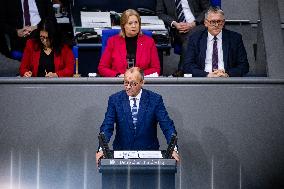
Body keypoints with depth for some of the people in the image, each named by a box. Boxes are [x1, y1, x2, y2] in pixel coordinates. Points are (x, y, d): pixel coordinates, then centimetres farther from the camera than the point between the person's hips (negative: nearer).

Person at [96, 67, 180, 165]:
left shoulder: (155, 99, 0)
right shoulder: (115, 99, 3)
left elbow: (167, 126, -4)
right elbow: (107, 126, -2)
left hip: (148, 151, -1)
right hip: (122, 152, 1)